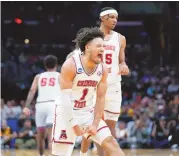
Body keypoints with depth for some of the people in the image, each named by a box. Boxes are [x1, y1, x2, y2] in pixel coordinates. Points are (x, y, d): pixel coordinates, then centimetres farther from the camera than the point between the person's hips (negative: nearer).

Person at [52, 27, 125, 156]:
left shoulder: (103, 69, -4)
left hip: (88, 113, 5)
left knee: (112, 144, -5)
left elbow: (100, 98, 0)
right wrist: (74, 124, -23)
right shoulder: (70, 65, -21)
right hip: (67, 113, -5)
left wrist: (95, 124, -8)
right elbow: (65, 98, -21)